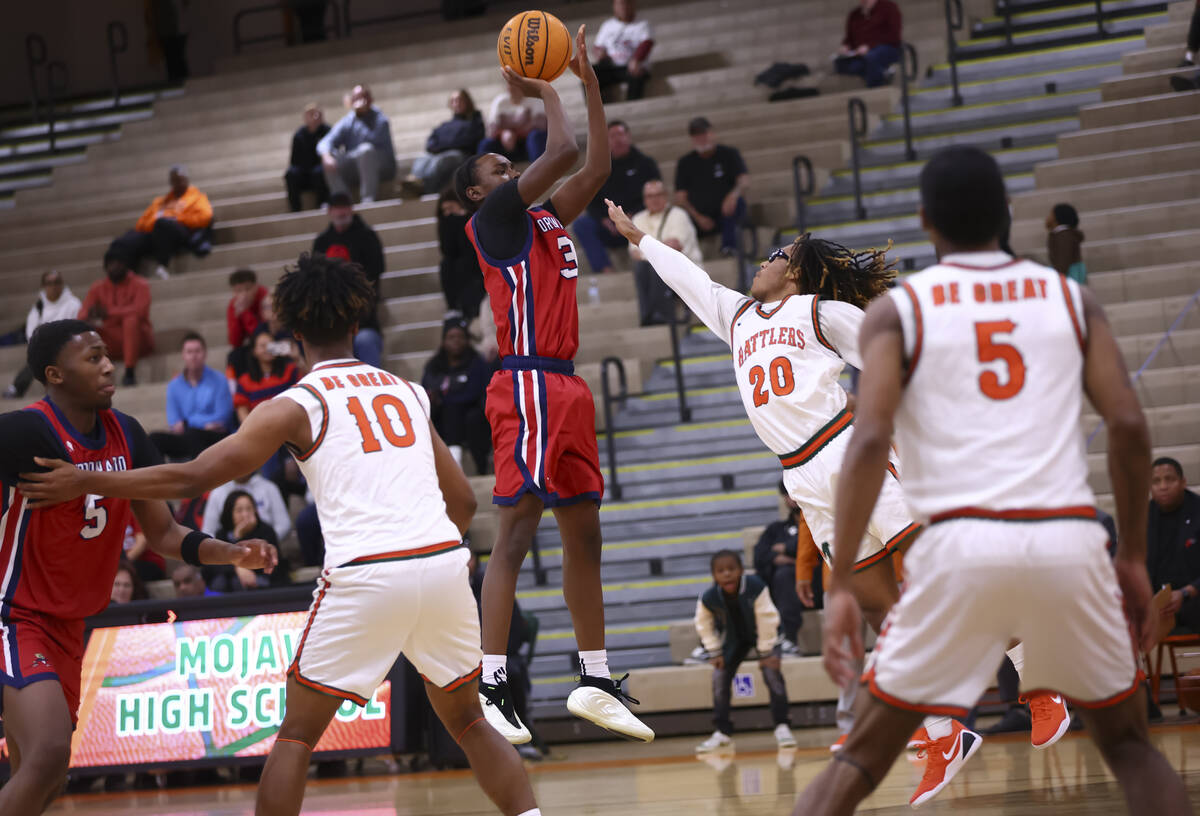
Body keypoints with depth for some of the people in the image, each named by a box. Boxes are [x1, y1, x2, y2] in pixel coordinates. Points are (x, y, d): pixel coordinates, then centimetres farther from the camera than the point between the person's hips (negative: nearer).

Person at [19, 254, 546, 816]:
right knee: (467, 721, 21)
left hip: (365, 575, -4)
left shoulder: (298, 405, 4)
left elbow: (195, 477, 0)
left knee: (297, 732, 8)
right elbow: (463, 500, 20)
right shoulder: (406, 391, 19)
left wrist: (87, 483, 7)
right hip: (444, 560, 4)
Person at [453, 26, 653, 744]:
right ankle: (491, 688, -16)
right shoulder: (494, 218, -4)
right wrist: (544, 90, 3)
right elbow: (564, 152, -12)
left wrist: (590, 85, 19)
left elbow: (595, 168, 22)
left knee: (584, 534, 11)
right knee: (518, 532, -13)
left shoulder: (543, 220, 21)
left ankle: (597, 681, 18)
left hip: (567, 388, 9)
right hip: (530, 384, -9)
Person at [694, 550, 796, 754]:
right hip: (734, 639, 3)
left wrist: (766, 652, -20)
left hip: (762, 635, -3)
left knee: (772, 672, -18)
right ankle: (722, 732, 9)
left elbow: (767, 620, -26)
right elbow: (704, 625, -6)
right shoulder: (708, 598, -27)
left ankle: (782, 727, -8)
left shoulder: (755, 587, -36)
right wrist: (715, 653, -6)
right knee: (720, 676, -3)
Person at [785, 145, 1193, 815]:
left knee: (861, 760, 10)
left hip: (962, 544, -2)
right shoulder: (1071, 297, 15)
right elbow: (1130, 425, 6)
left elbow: (870, 440, -5)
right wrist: (1135, 557, 15)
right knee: (1130, 745, 22)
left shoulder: (899, 309, 8)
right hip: (1069, 540, 2)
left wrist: (841, 585, -7)